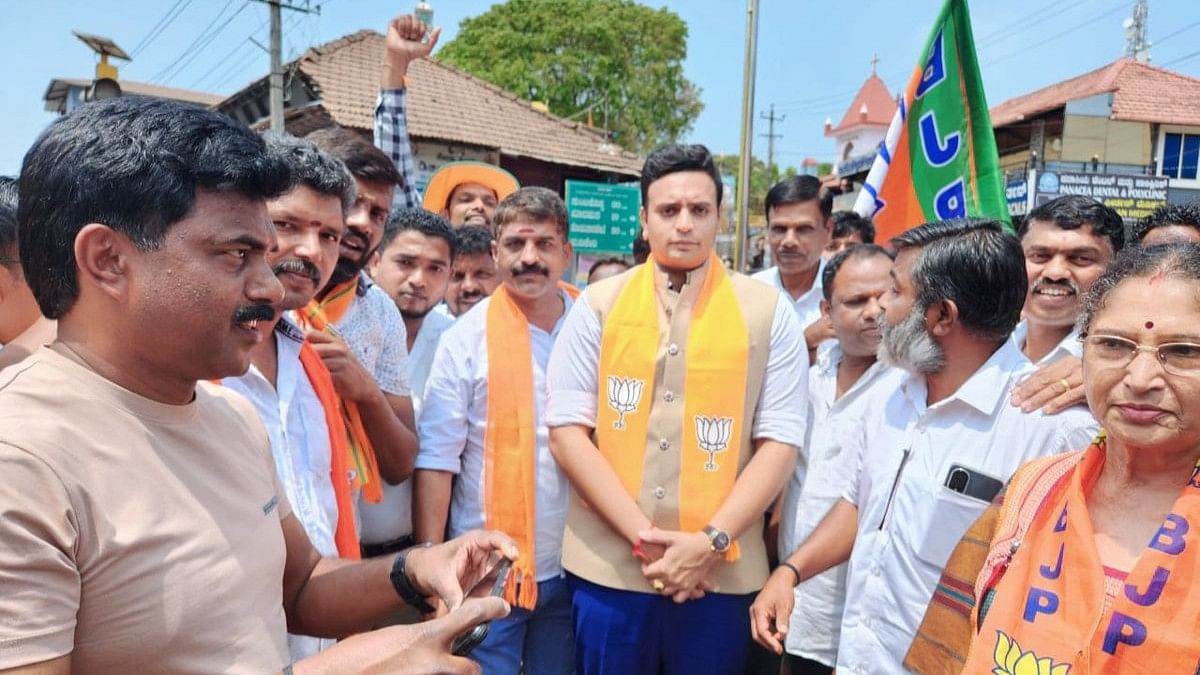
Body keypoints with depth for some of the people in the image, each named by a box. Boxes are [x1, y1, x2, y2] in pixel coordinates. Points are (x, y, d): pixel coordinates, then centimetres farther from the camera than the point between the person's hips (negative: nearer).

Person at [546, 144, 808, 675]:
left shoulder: (769, 311, 1)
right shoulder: (597, 305, 1)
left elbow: (780, 441, -2)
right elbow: (567, 431, -3)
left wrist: (712, 541, -12)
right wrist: (642, 535, -11)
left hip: (720, 571, 0)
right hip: (608, 566, 1)